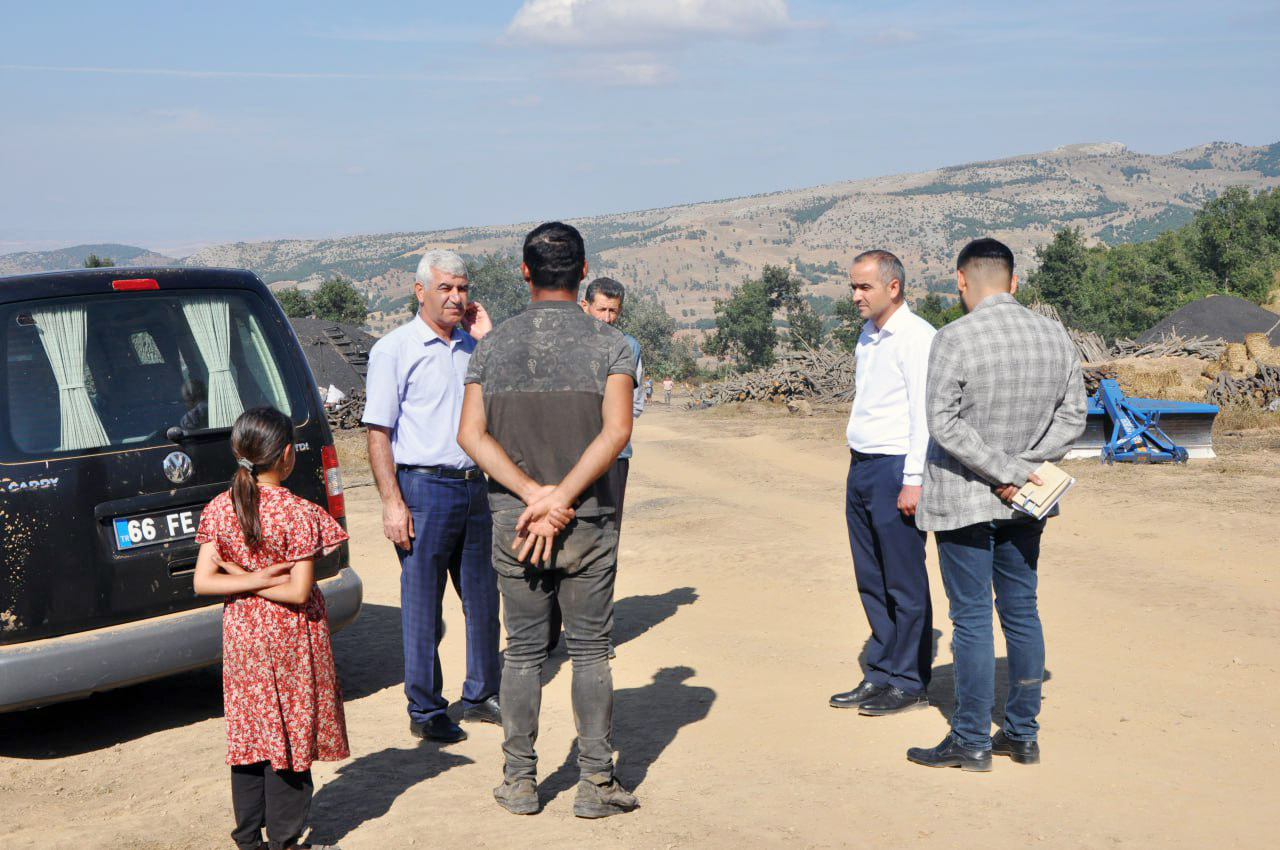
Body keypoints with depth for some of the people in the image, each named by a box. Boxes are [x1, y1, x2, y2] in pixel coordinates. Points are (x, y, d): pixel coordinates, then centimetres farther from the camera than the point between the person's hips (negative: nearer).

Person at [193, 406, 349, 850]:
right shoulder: (299, 514, -16)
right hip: (291, 639, -4)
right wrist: (263, 582, -7)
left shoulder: (219, 509, -3)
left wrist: (246, 580, -8)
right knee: (289, 735, 6)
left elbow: (202, 582, -5)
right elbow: (299, 591, -17)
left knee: (248, 736, 13)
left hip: (241, 638, 4)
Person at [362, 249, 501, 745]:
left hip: (476, 486, 6)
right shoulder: (394, 350, -4)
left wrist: (488, 340, 2)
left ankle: (481, 695, 28)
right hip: (424, 487, -6)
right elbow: (378, 433, -7)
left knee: (483, 598, 13)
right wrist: (392, 503, -15)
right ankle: (425, 711, 13)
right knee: (422, 608, 2)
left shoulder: (472, 348, 13)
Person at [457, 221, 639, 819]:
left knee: (522, 652, 11)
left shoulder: (493, 346, 3)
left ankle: (520, 781, 17)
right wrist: (560, 500, -19)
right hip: (587, 523, -2)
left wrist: (534, 494, -13)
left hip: (512, 520, 2)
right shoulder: (609, 345, -4)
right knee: (590, 652, 7)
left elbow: (471, 434, -6)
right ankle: (596, 784, 10)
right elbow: (616, 432, -17)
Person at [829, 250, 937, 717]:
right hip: (861, 468, 9)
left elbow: (924, 414, -16)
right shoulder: (867, 336, 15)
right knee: (871, 580, 13)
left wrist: (913, 480, -19)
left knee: (904, 583, 0)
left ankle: (909, 682, 8)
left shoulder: (916, 337, -11)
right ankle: (880, 674, 22)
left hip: (895, 468, -9)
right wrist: (858, 466, 16)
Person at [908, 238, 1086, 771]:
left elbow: (945, 425, -19)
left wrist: (1008, 471, -15)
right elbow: (1072, 416, 5)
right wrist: (1022, 468, -3)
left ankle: (971, 742, 8)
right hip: (1023, 505, 5)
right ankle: (1023, 735, 20)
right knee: (1021, 612, 13)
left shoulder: (955, 339, -15)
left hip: (963, 501, -5)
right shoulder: (1055, 337, 3)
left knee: (972, 619, 1)